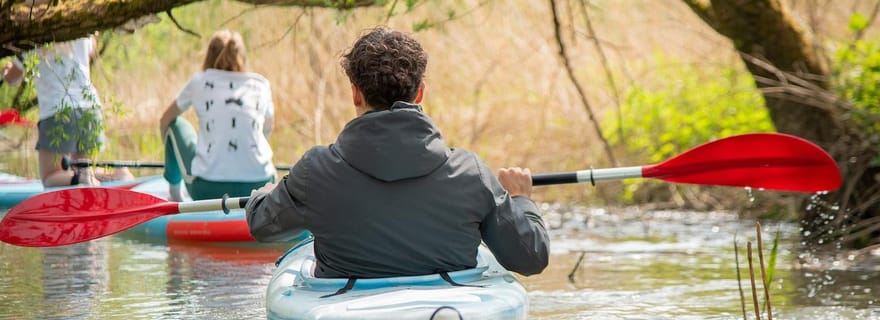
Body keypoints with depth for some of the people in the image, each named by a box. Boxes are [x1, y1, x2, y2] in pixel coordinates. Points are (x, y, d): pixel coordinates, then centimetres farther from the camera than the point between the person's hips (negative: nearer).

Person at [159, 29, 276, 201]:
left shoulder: (199, 82, 7)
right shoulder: (261, 84, 10)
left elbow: (165, 121, 22)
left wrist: (171, 150, 41)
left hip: (207, 190, -2)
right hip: (257, 189, 2)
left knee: (177, 125, 25)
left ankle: (175, 195, 35)